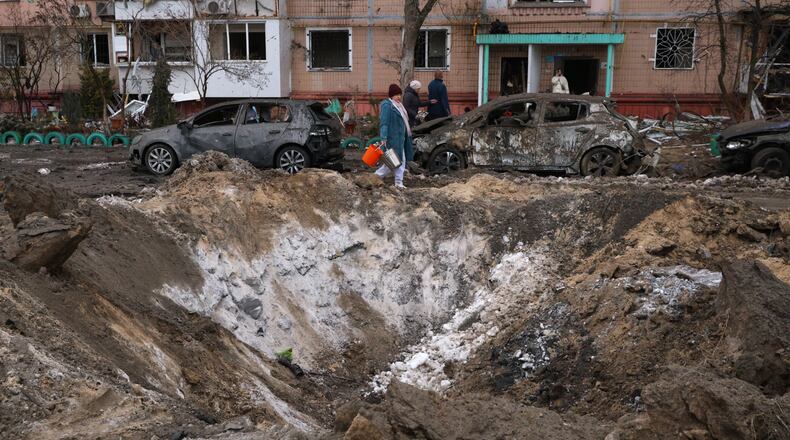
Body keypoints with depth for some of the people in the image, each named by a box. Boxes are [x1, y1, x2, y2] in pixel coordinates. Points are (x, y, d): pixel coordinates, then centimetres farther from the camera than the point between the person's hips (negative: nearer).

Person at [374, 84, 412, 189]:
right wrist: (383, 138, -27)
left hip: (400, 137, 10)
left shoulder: (398, 105, 14)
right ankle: (378, 175, 8)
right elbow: (384, 122, -20)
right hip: (392, 137, -10)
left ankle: (399, 183, 12)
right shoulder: (387, 105, -14)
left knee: (402, 160, 8)